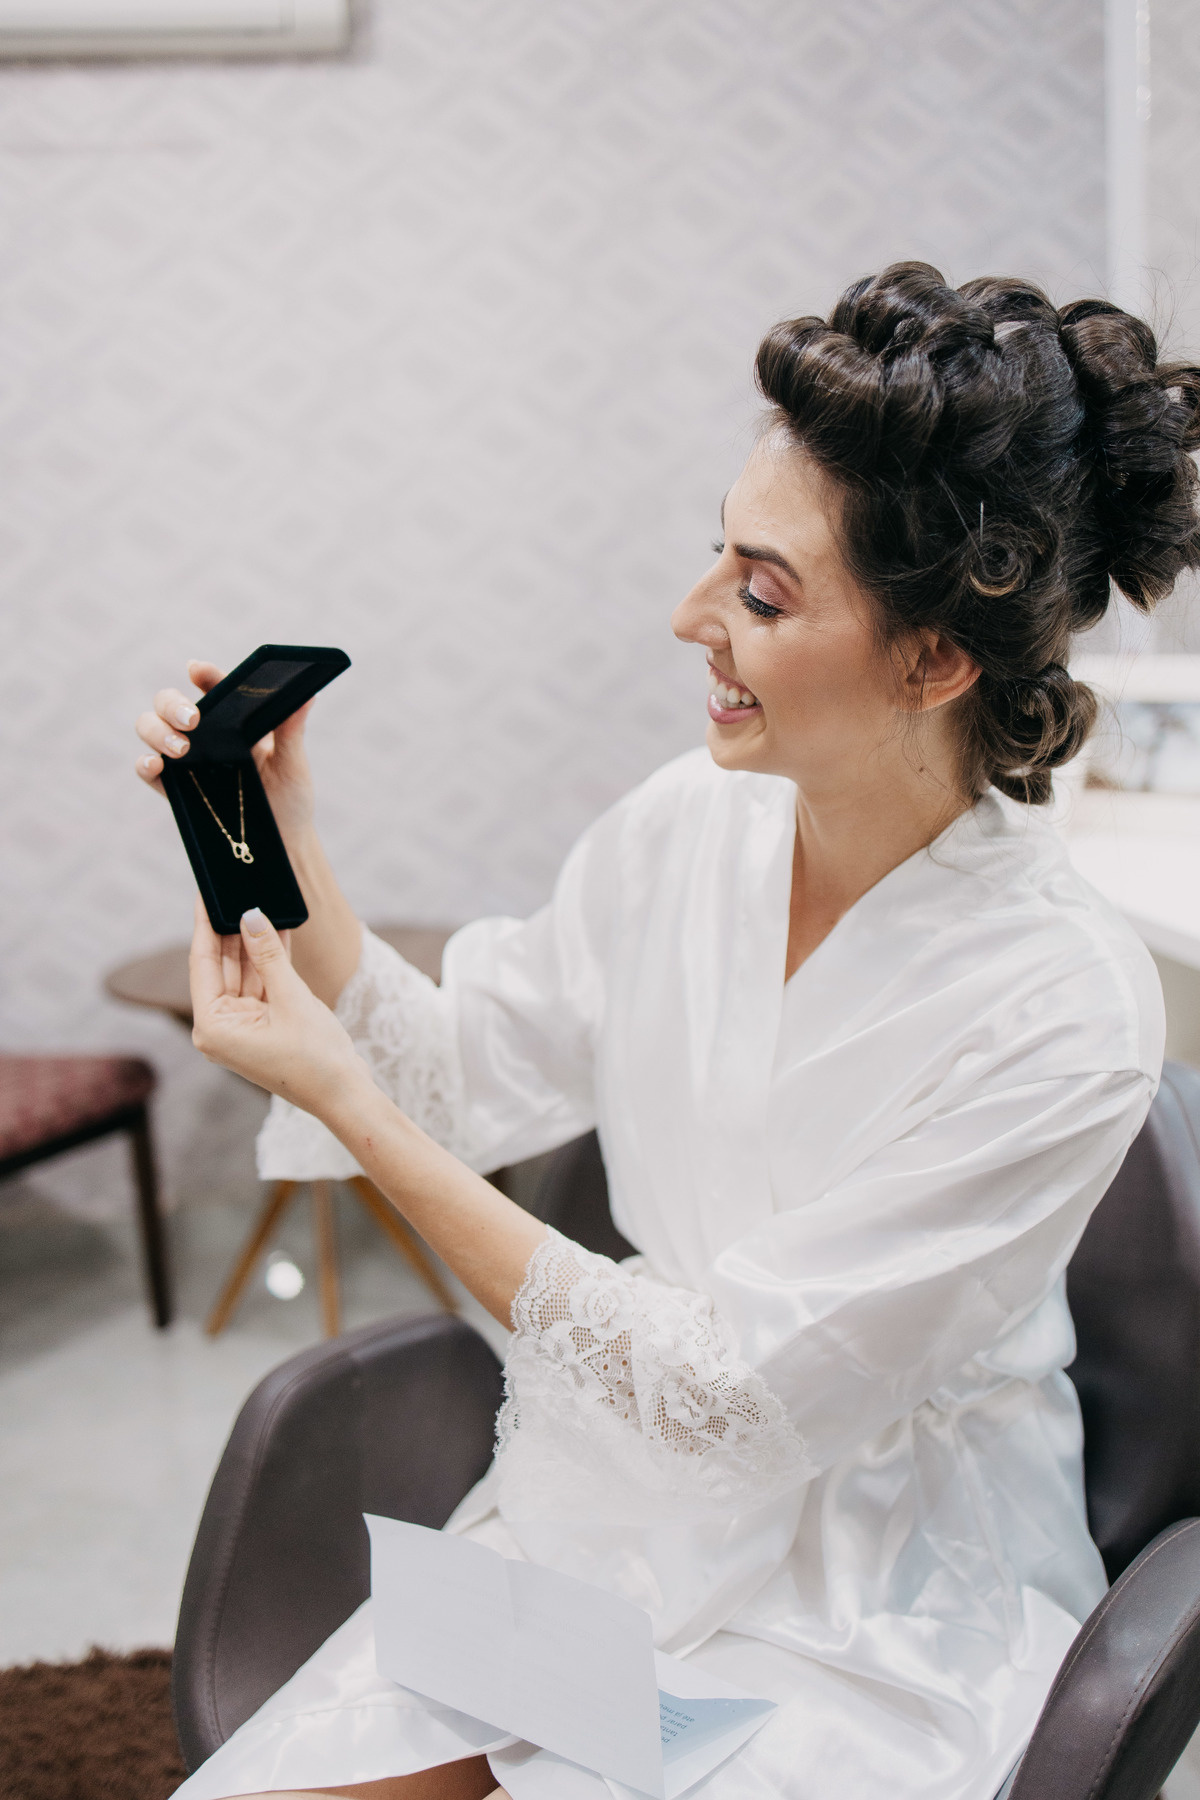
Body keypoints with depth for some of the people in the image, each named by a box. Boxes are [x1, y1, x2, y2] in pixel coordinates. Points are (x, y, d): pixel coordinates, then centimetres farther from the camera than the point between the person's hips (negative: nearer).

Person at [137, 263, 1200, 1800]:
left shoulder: (1064, 1012, -24)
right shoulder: (689, 825, -6)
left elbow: (720, 1386, -22)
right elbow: (459, 1072, 8)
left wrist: (344, 1099, -21)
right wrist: (280, 844, -6)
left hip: (876, 1626, -4)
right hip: (591, 1526, 5)